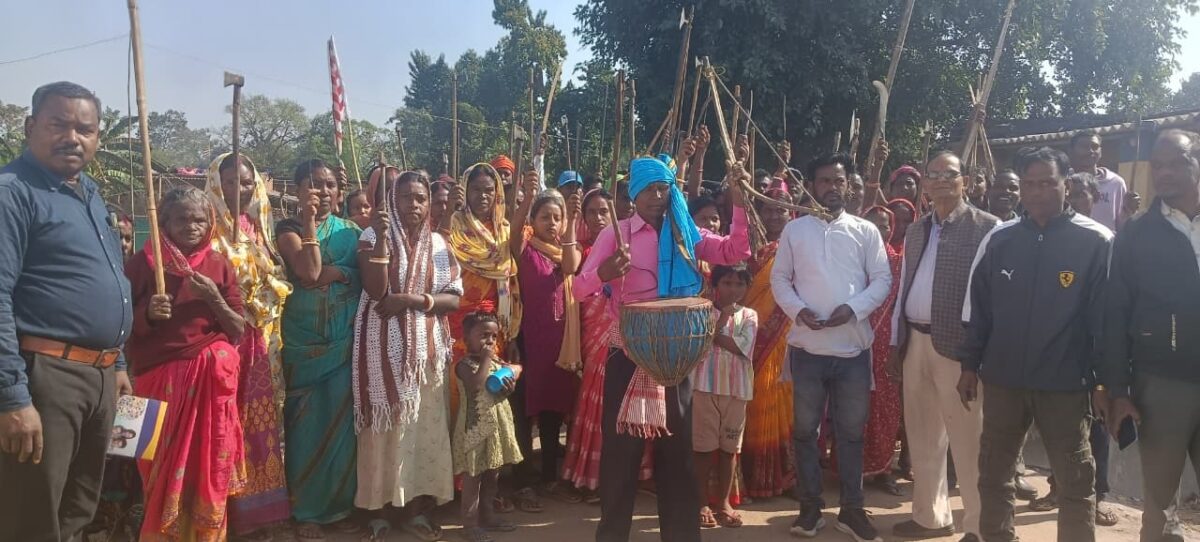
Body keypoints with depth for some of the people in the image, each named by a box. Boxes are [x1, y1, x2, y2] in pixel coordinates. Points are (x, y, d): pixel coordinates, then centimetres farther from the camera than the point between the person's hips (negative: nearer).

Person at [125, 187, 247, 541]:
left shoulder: (219, 266, 6)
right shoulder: (144, 262, 1)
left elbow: (238, 331, 4)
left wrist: (213, 299, -11)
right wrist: (148, 314, -16)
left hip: (212, 374, 1)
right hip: (159, 376, -1)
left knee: (209, 465, 2)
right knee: (163, 469, 0)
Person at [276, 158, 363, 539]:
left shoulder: (350, 231, 10)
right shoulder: (289, 229, 1)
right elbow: (309, 271, -17)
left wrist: (330, 272, -12)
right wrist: (310, 221, -15)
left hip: (345, 340, 3)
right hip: (303, 341, -2)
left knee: (341, 421, 6)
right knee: (307, 422, 0)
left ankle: (340, 505, 17)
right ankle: (306, 510, 11)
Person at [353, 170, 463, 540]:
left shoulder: (439, 243, 9)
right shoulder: (374, 236, 0)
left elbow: (454, 299, 3)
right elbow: (376, 292, -14)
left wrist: (412, 300, -12)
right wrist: (382, 237, -18)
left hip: (428, 347, 3)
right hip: (387, 347, -3)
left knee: (426, 425, 2)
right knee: (388, 423, -3)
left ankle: (418, 505, 9)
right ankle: (378, 503, 7)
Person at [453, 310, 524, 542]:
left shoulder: (497, 362, 10)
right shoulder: (465, 364, -13)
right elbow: (476, 386, -30)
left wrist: (509, 388, -5)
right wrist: (486, 359, -22)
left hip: (497, 425, 8)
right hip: (475, 427, -8)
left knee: (492, 475, 16)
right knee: (473, 477, -2)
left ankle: (486, 515, 30)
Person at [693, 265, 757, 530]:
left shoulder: (749, 316, 4)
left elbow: (743, 348, -11)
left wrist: (712, 333, -11)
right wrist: (721, 319, -15)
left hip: (736, 389, 2)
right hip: (704, 386, -2)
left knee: (729, 448, 10)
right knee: (703, 447, 4)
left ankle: (723, 502, 21)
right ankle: (702, 503, 14)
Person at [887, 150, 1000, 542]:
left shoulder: (986, 227, -7)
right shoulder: (917, 230, 14)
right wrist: (896, 341, 13)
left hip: (958, 345, -7)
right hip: (915, 342, 7)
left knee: (967, 440, 1)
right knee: (922, 437, 15)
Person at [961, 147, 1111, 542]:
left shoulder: (1096, 242, -6)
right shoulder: (998, 239, 2)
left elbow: (1106, 314, -4)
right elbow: (977, 308, 7)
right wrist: (970, 365, 6)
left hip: (1065, 383, -3)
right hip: (1002, 379, 3)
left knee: (1076, 483, 9)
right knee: (992, 475, 13)